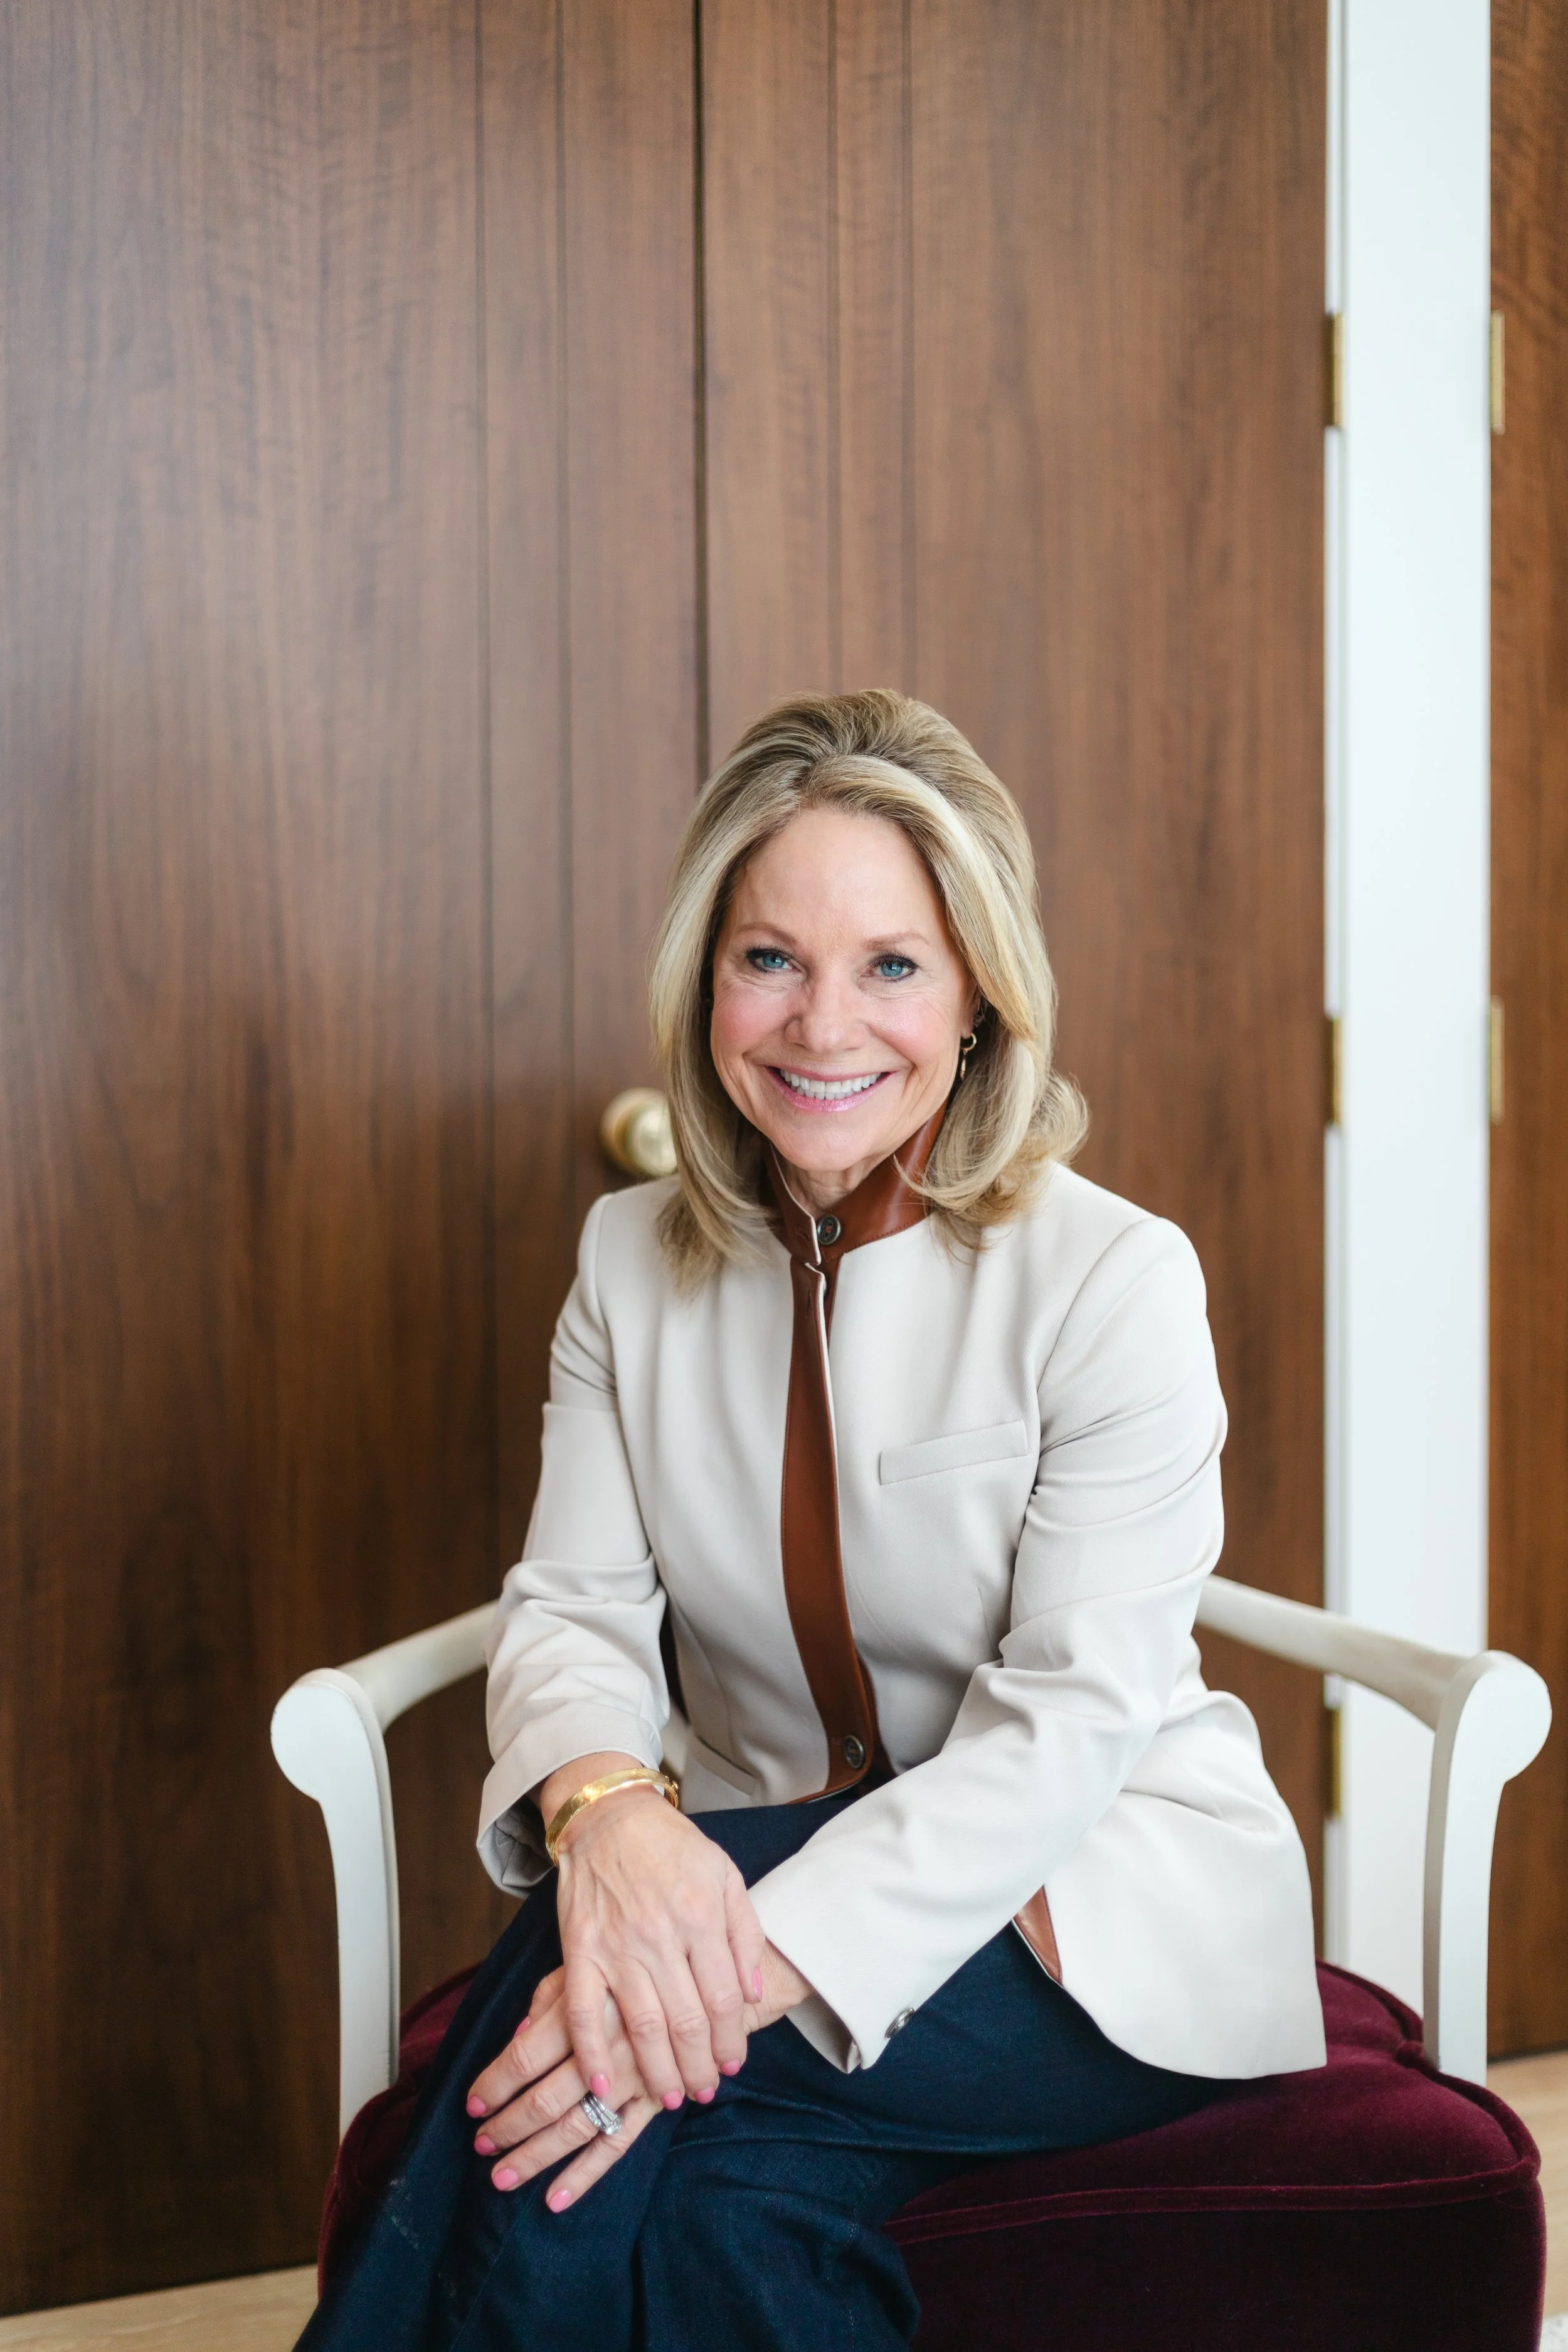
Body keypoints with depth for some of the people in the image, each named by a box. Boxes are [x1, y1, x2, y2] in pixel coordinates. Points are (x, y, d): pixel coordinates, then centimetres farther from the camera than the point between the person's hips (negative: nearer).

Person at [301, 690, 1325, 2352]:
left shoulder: (1113, 1280, -12)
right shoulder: (633, 1263, 4)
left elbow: (1065, 1726, -19)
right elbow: (574, 1609, -3)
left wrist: (767, 1959, -33)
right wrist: (607, 1806, -29)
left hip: (1099, 1914, -3)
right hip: (759, 1887, 4)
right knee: (740, 2215, -31)